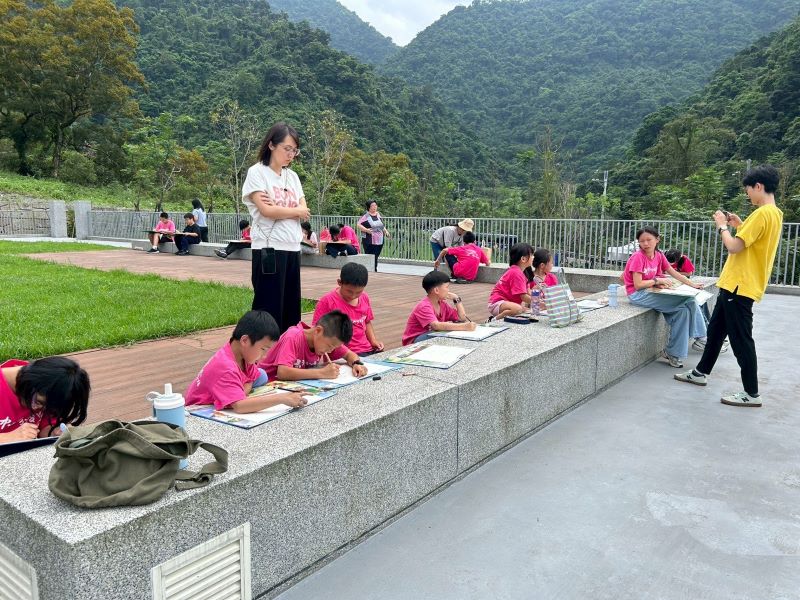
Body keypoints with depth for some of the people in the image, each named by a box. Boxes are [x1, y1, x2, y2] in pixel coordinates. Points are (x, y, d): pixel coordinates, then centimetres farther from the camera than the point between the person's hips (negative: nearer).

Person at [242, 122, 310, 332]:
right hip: (269, 249, -6)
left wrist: (278, 207, -11)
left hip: (293, 248, 6)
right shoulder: (257, 172, -3)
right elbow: (267, 210, -15)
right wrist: (297, 211, -1)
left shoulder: (292, 176, 15)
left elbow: (305, 212, 6)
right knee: (269, 308, -3)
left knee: (291, 309, 9)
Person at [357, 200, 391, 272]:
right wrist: (366, 230, -22)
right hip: (369, 241, -5)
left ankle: (375, 270, 18)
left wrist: (386, 231, 13)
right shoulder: (366, 216, -5)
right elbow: (359, 224, -9)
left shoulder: (378, 214, 14)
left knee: (376, 257, 9)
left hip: (379, 241, 5)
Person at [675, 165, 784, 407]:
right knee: (716, 329, 19)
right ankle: (701, 372, 32)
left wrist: (722, 226, -7)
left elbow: (734, 247, -22)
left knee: (740, 339, -3)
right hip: (736, 284, 10)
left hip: (740, 286, -10)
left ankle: (752, 393, 6)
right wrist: (740, 225, 16)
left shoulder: (762, 213, -19)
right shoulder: (774, 213, 13)